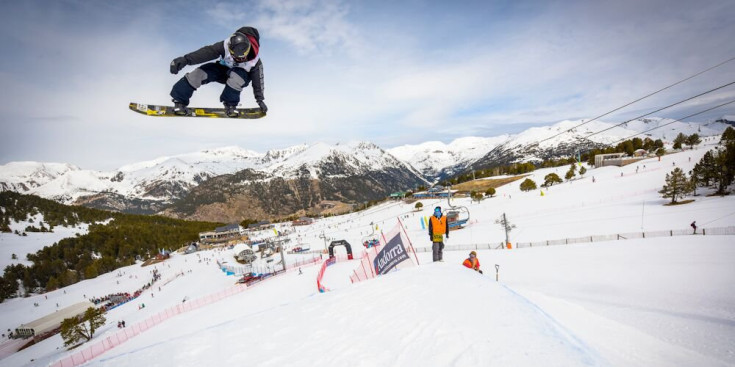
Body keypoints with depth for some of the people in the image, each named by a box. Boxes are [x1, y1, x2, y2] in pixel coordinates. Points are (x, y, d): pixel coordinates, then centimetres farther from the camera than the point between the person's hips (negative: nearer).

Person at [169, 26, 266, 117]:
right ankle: (179, 101, -7)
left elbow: (258, 79, -15)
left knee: (236, 77, -40)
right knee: (199, 73, -21)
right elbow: (207, 52, -34)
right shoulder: (225, 46, -28)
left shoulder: (255, 61, -27)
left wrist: (260, 99, -8)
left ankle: (230, 104, -16)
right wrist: (185, 59, -44)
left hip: (242, 74, -2)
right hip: (222, 69, 2)